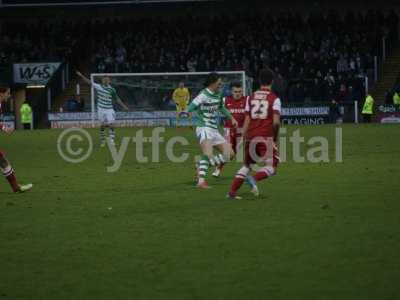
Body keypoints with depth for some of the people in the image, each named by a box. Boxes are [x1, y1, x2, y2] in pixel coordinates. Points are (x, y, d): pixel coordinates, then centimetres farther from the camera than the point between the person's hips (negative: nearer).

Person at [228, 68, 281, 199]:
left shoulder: (251, 98, 10)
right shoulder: (274, 99, -2)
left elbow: (247, 120, 6)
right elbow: (276, 122, -11)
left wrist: (244, 137, 10)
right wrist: (275, 138, 4)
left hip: (251, 137, 5)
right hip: (266, 137, -5)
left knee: (247, 165, 21)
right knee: (271, 167, 1)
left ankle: (232, 191, 12)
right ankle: (254, 180, -26)